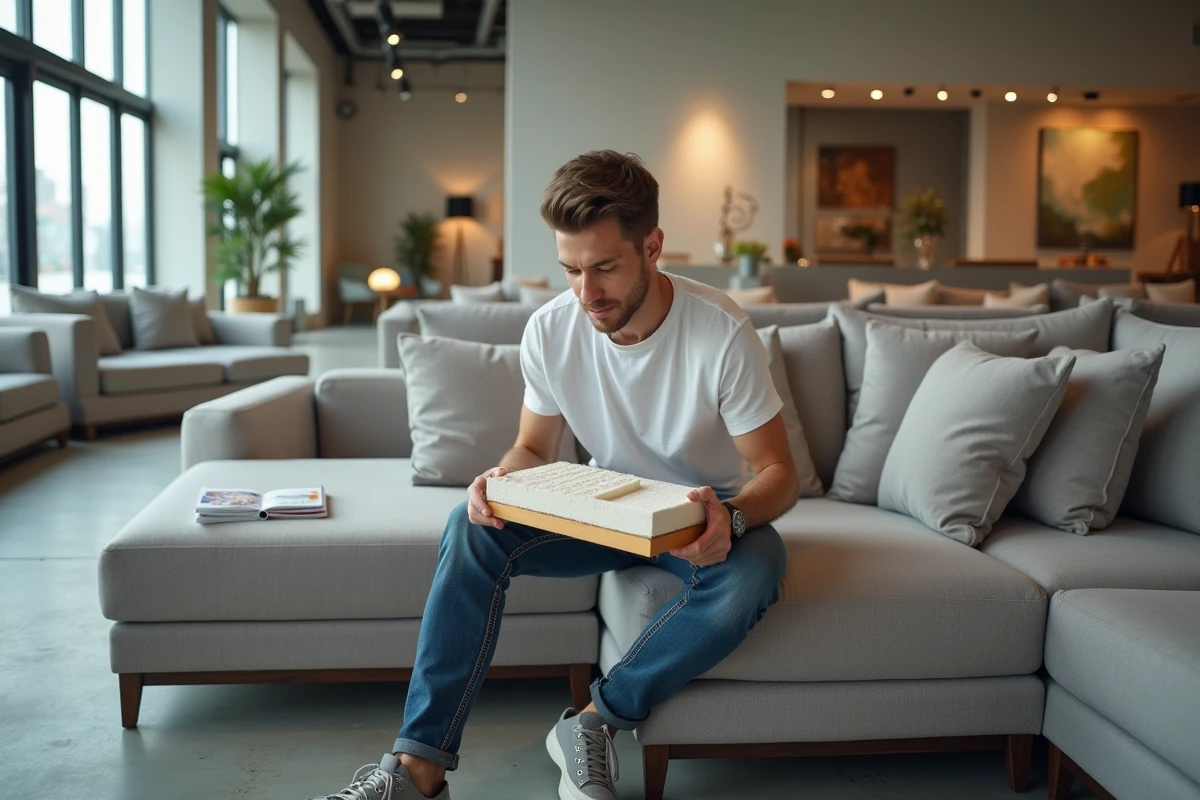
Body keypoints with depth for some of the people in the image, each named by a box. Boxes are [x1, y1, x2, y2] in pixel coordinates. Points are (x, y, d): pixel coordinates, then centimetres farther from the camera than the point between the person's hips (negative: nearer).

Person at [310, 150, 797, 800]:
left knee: (750, 576, -36)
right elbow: (534, 448, 1)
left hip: (706, 516, -2)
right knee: (471, 527, -20)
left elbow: (777, 472, -18)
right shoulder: (550, 330, -12)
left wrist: (730, 517, -41)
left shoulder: (721, 332, -23)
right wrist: (504, 479, -24)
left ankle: (595, 722, -17)